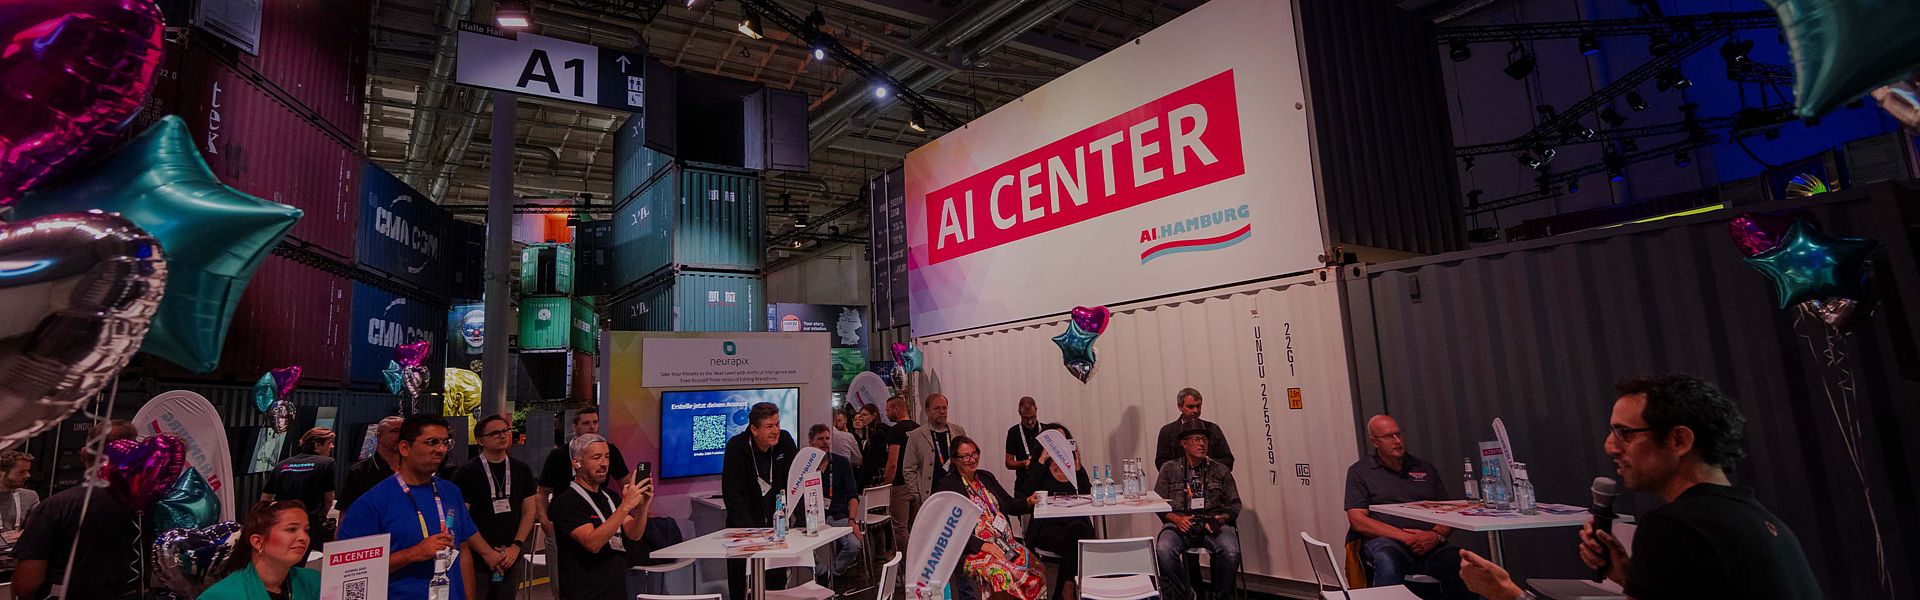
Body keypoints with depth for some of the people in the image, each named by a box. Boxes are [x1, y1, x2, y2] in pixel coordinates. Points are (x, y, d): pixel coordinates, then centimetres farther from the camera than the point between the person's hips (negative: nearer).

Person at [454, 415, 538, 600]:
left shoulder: (522, 470, 6)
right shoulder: (467, 473, -5)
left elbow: (528, 511, 5)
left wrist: (516, 546, -8)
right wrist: (487, 553, -15)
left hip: (511, 562, 3)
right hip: (476, 561, -3)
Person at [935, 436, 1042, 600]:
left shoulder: (987, 477, 19)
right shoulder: (946, 486, -1)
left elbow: (1010, 505, 21)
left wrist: (1028, 502, -1)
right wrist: (982, 545, -17)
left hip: (1006, 543, 6)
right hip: (975, 549, -6)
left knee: (1034, 571, -20)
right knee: (1003, 575, -34)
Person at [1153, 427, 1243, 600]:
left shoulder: (1220, 469, 14)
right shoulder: (1169, 469, 11)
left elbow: (1234, 503, 15)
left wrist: (1221, 518, -6)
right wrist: (1176, 518, -10)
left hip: (1213, 524, 1)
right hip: (1180, 523, -1)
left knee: (1231, 551, -31)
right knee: (1163, 549, -32)